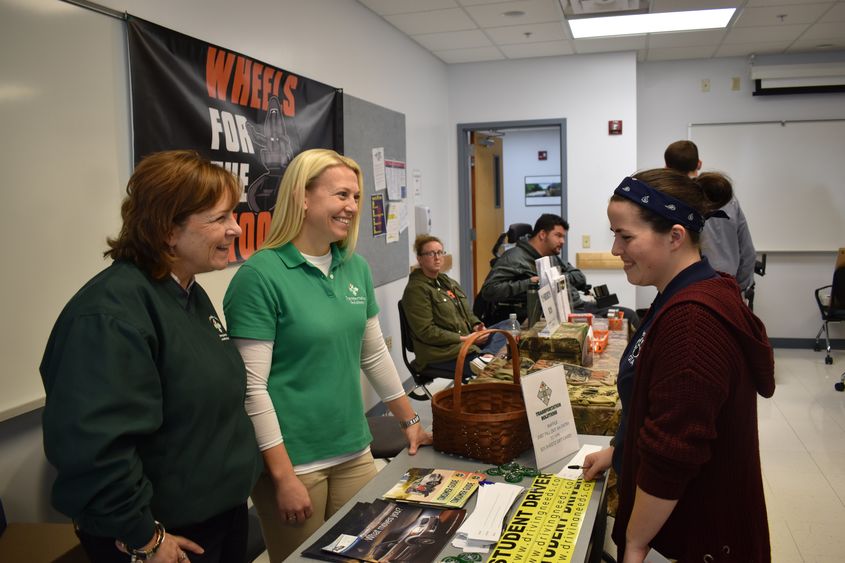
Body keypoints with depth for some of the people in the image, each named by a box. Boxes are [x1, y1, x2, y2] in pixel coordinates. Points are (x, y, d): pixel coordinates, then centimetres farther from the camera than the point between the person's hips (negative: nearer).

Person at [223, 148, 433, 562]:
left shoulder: (355, 267, 4)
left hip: (355, 452, 6)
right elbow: (251, 386, -17)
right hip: (293, 459, -6)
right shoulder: (260, 275, -16)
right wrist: (283, 476, -17)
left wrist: (410, 421, 17)